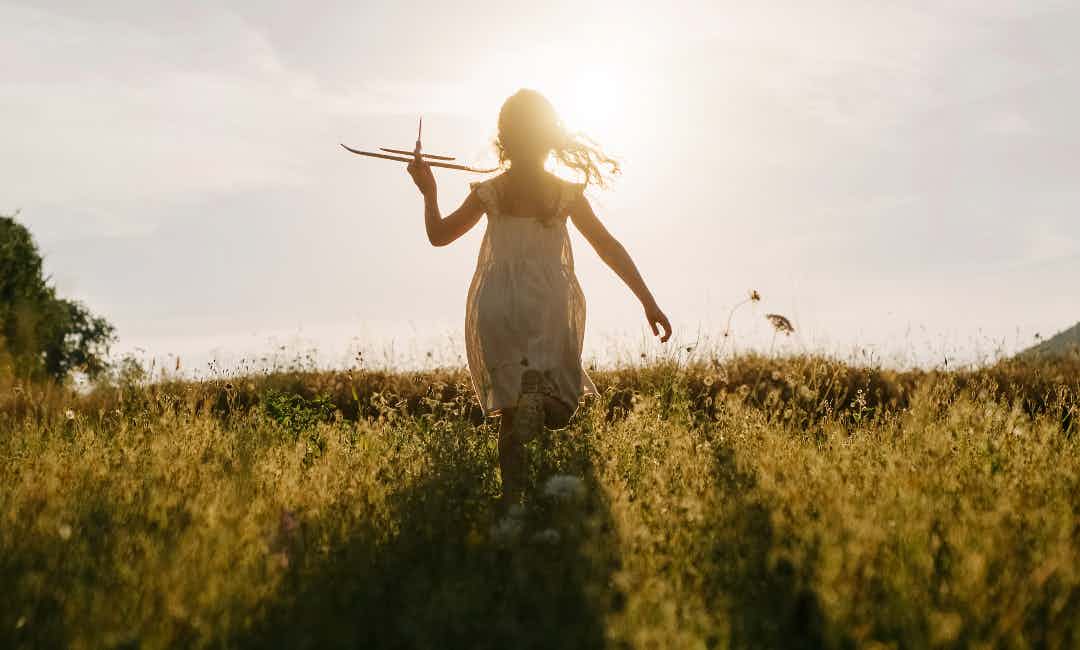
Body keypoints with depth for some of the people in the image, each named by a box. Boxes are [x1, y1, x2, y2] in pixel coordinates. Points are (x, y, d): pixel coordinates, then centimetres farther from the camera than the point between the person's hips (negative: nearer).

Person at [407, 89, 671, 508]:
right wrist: (648, 302, 4)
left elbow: (439, 235, 8)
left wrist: (428, 193, 22)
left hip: (497, 307, 1)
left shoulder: (490, 193, 1)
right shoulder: (566, 193, 2)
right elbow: (609, 248, 2)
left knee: (509, 415, 10)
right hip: (550, 306, -1)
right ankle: (537, 390, -31)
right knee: (557, 412, 7)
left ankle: (513, 497, -11)